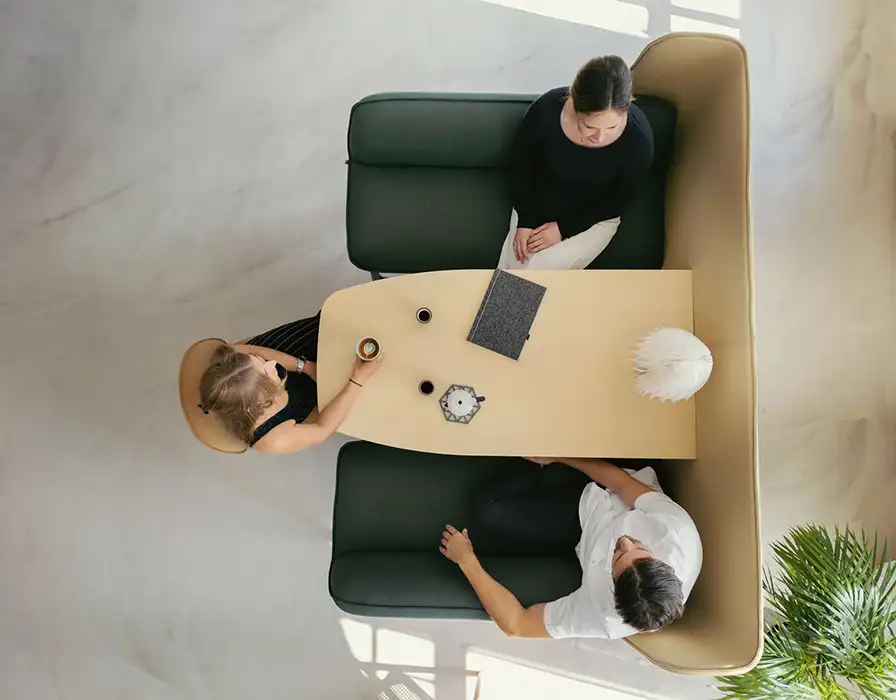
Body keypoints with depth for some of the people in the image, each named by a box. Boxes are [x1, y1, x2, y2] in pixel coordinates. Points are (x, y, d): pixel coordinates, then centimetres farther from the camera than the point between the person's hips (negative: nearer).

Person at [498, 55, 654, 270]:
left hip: (593, 220, -1)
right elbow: (520, 161, -6)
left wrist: (563, 228, -17)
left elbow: (617, 201, -11)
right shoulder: (546, 109, -26)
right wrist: (525, 220, -11)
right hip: (536, 206, 2)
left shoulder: (638, 139, -27)